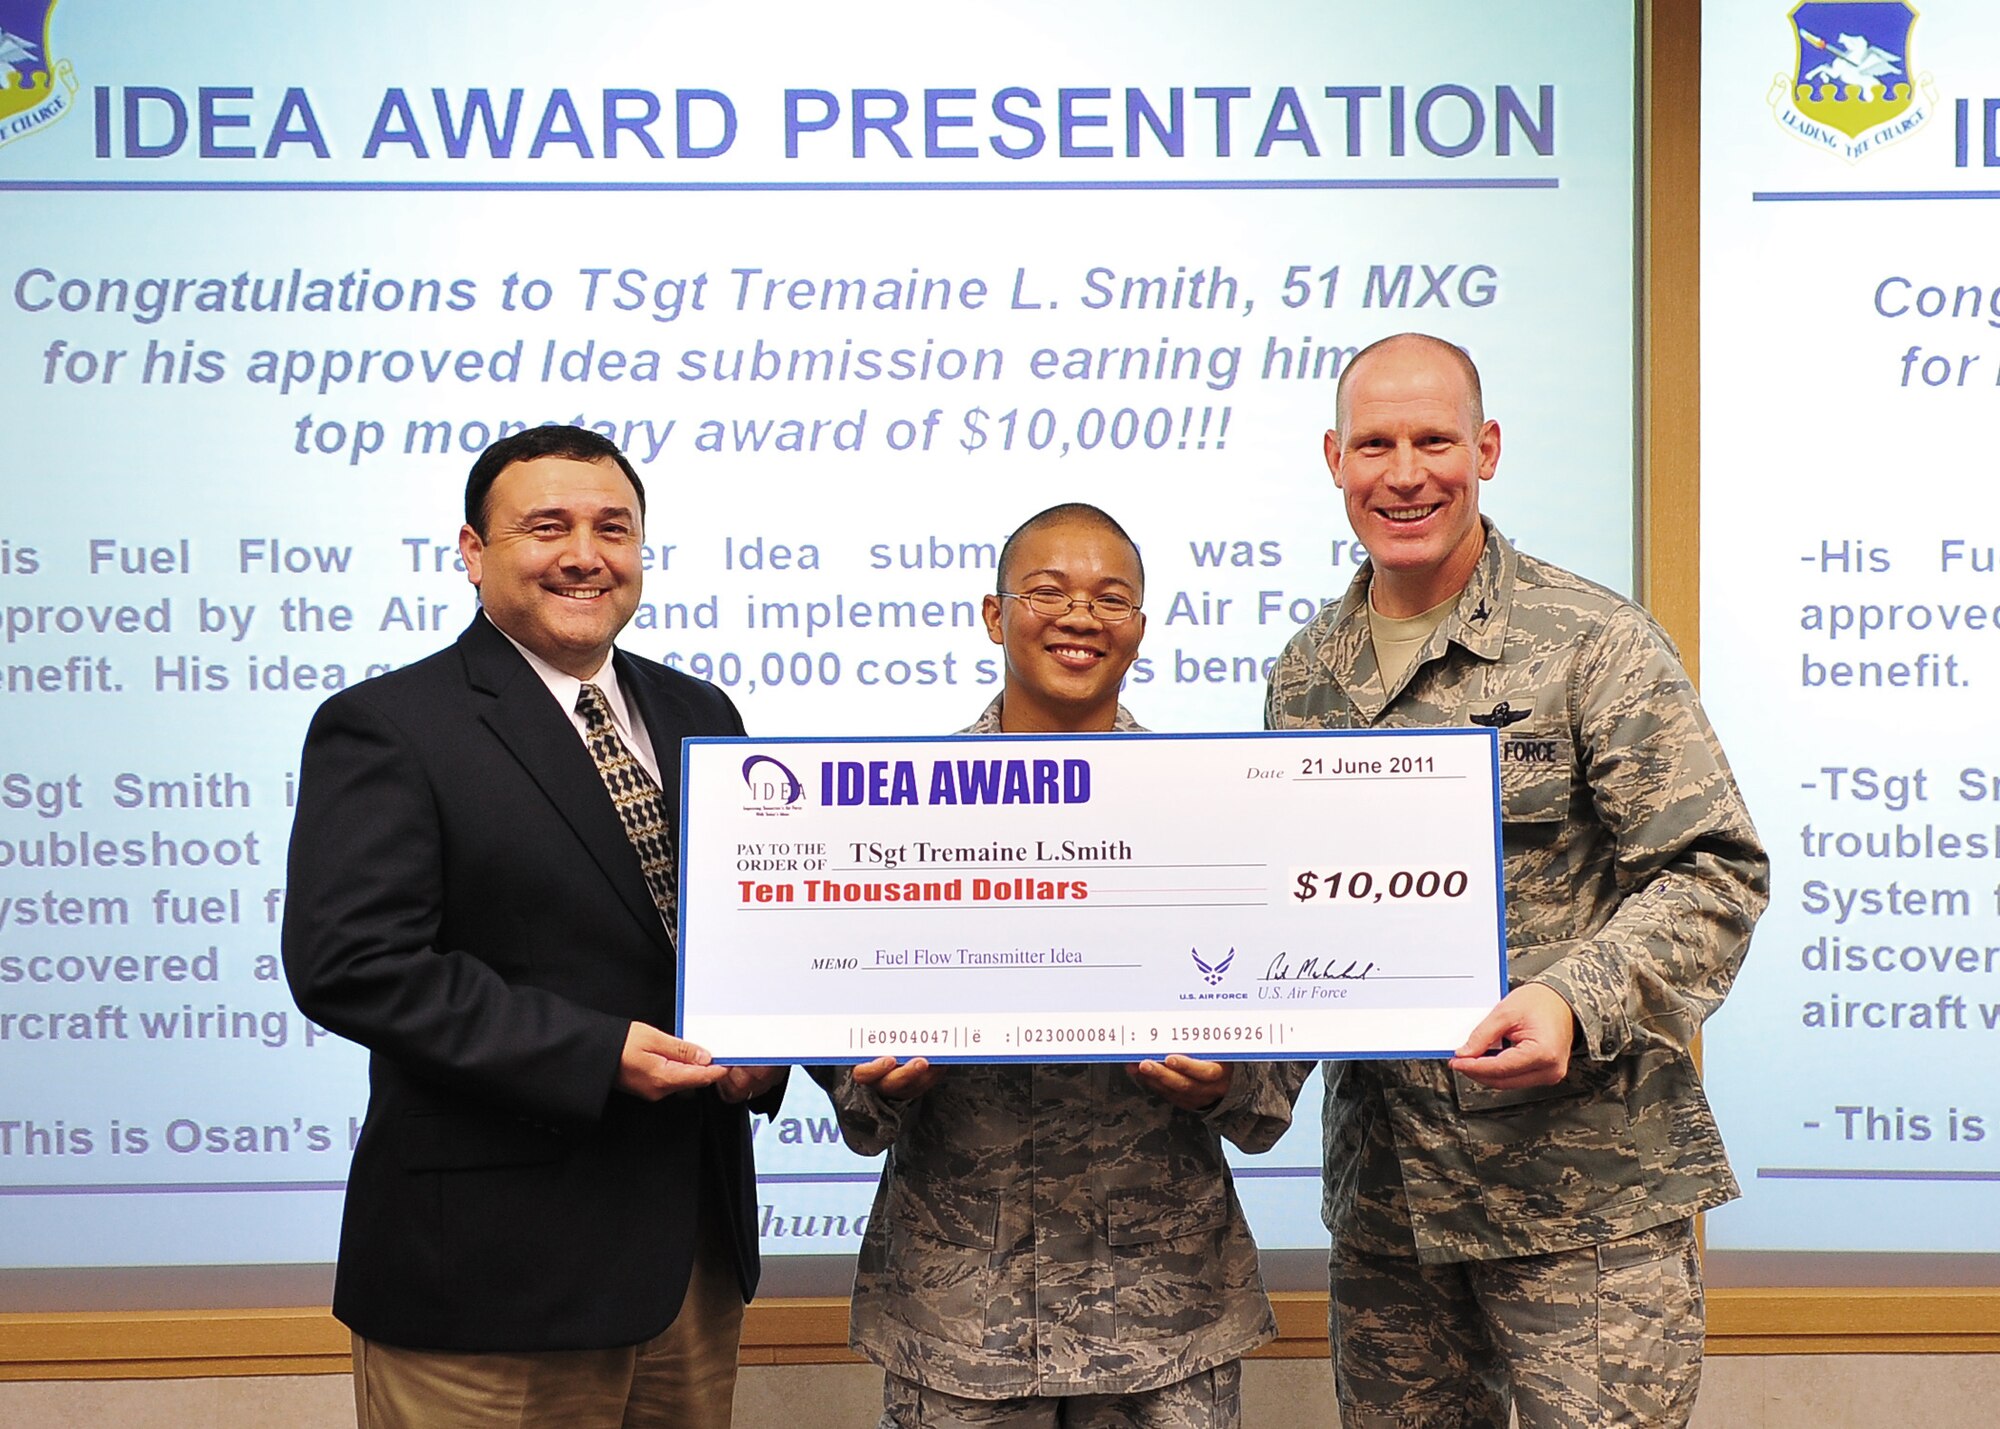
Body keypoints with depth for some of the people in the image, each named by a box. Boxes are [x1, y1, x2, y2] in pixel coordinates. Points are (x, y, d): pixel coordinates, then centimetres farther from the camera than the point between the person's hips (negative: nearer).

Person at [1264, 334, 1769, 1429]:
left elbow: (1711, 872, -8)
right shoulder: (1305, 676, 12)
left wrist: (1576, 1002, -23)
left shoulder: (1592, 641, -6)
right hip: (1384, 1196, 5)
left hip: (1583, 1186, -5)